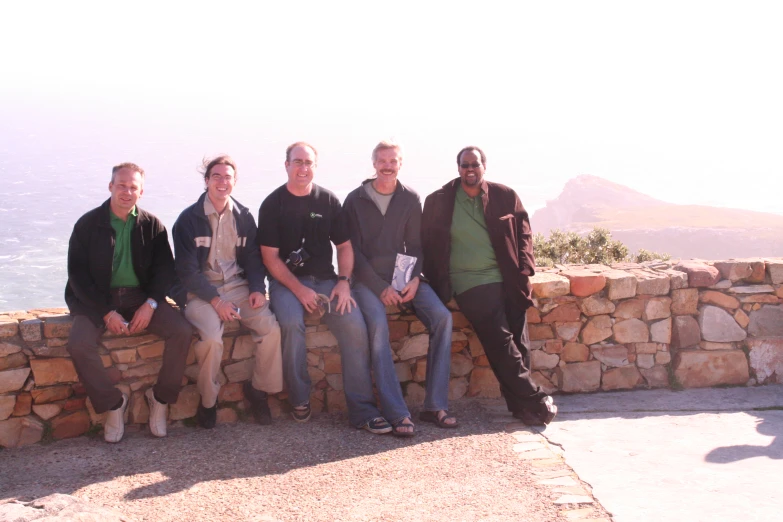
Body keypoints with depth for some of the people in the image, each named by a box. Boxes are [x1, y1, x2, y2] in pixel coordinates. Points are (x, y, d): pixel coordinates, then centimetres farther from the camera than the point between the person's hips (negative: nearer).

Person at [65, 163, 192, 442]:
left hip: (140, 296, 2)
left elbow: (165, 268, 3)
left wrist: (150, 304, -15)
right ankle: (113, 403, -7)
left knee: (182, 331, -22)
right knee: (79, 345, -30)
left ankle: (161, 398, -3)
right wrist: (107, 313, -16)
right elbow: (78, 274, -6)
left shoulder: (151, 225, 4)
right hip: (97, 300, -2)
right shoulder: (88, 224, -2)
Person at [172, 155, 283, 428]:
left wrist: (257, 288, -7)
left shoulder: (243, 217, 9)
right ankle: (208, 400, -6)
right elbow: (187, 270, -8)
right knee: (212, 338, -31)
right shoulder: (189, 219, -4)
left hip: (238, 286, 4)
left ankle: (260, 389, 1)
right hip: (201, 291, -3)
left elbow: (253, 258, 12)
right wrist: (215, 300, -18)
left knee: (271, 328, -22)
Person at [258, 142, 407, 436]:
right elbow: (270, 257, -4)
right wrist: (299, 289, -15)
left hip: (325, 279, 2)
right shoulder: (272, 205, 0)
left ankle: (362, 410, -19)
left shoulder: (329, 201, 8)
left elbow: (344, 246, 11)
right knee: (292, 323, -34)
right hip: (286, 281, -2)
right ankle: (299, 401, -14)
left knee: (355, 324, -23)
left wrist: (343, 281, -7)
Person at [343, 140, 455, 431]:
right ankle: (396, 413, -31)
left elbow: (415, 245, 9)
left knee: (442, 317, -21)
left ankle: (435, 405, -17)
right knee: (378, 324, -32)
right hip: (368, 278, -3)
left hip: (404, 275, 3)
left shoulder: (410, 199, 9)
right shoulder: (355, 200, 1)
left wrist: (415, 279, -11)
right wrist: (380, 287, -14)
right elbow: (353, 251, -3)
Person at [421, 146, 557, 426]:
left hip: (507, 279, 3)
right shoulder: (438, 202, 3)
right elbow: (428, 245, 8)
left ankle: (520, 404, 8)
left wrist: (524, 270, 1)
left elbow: (523, 233, 13)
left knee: (519, 343, -2)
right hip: (470, 284, -3)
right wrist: (437, 281, 1)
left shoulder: (505, 196, 7)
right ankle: (535, 400, -5)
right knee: (502, 343, -13)